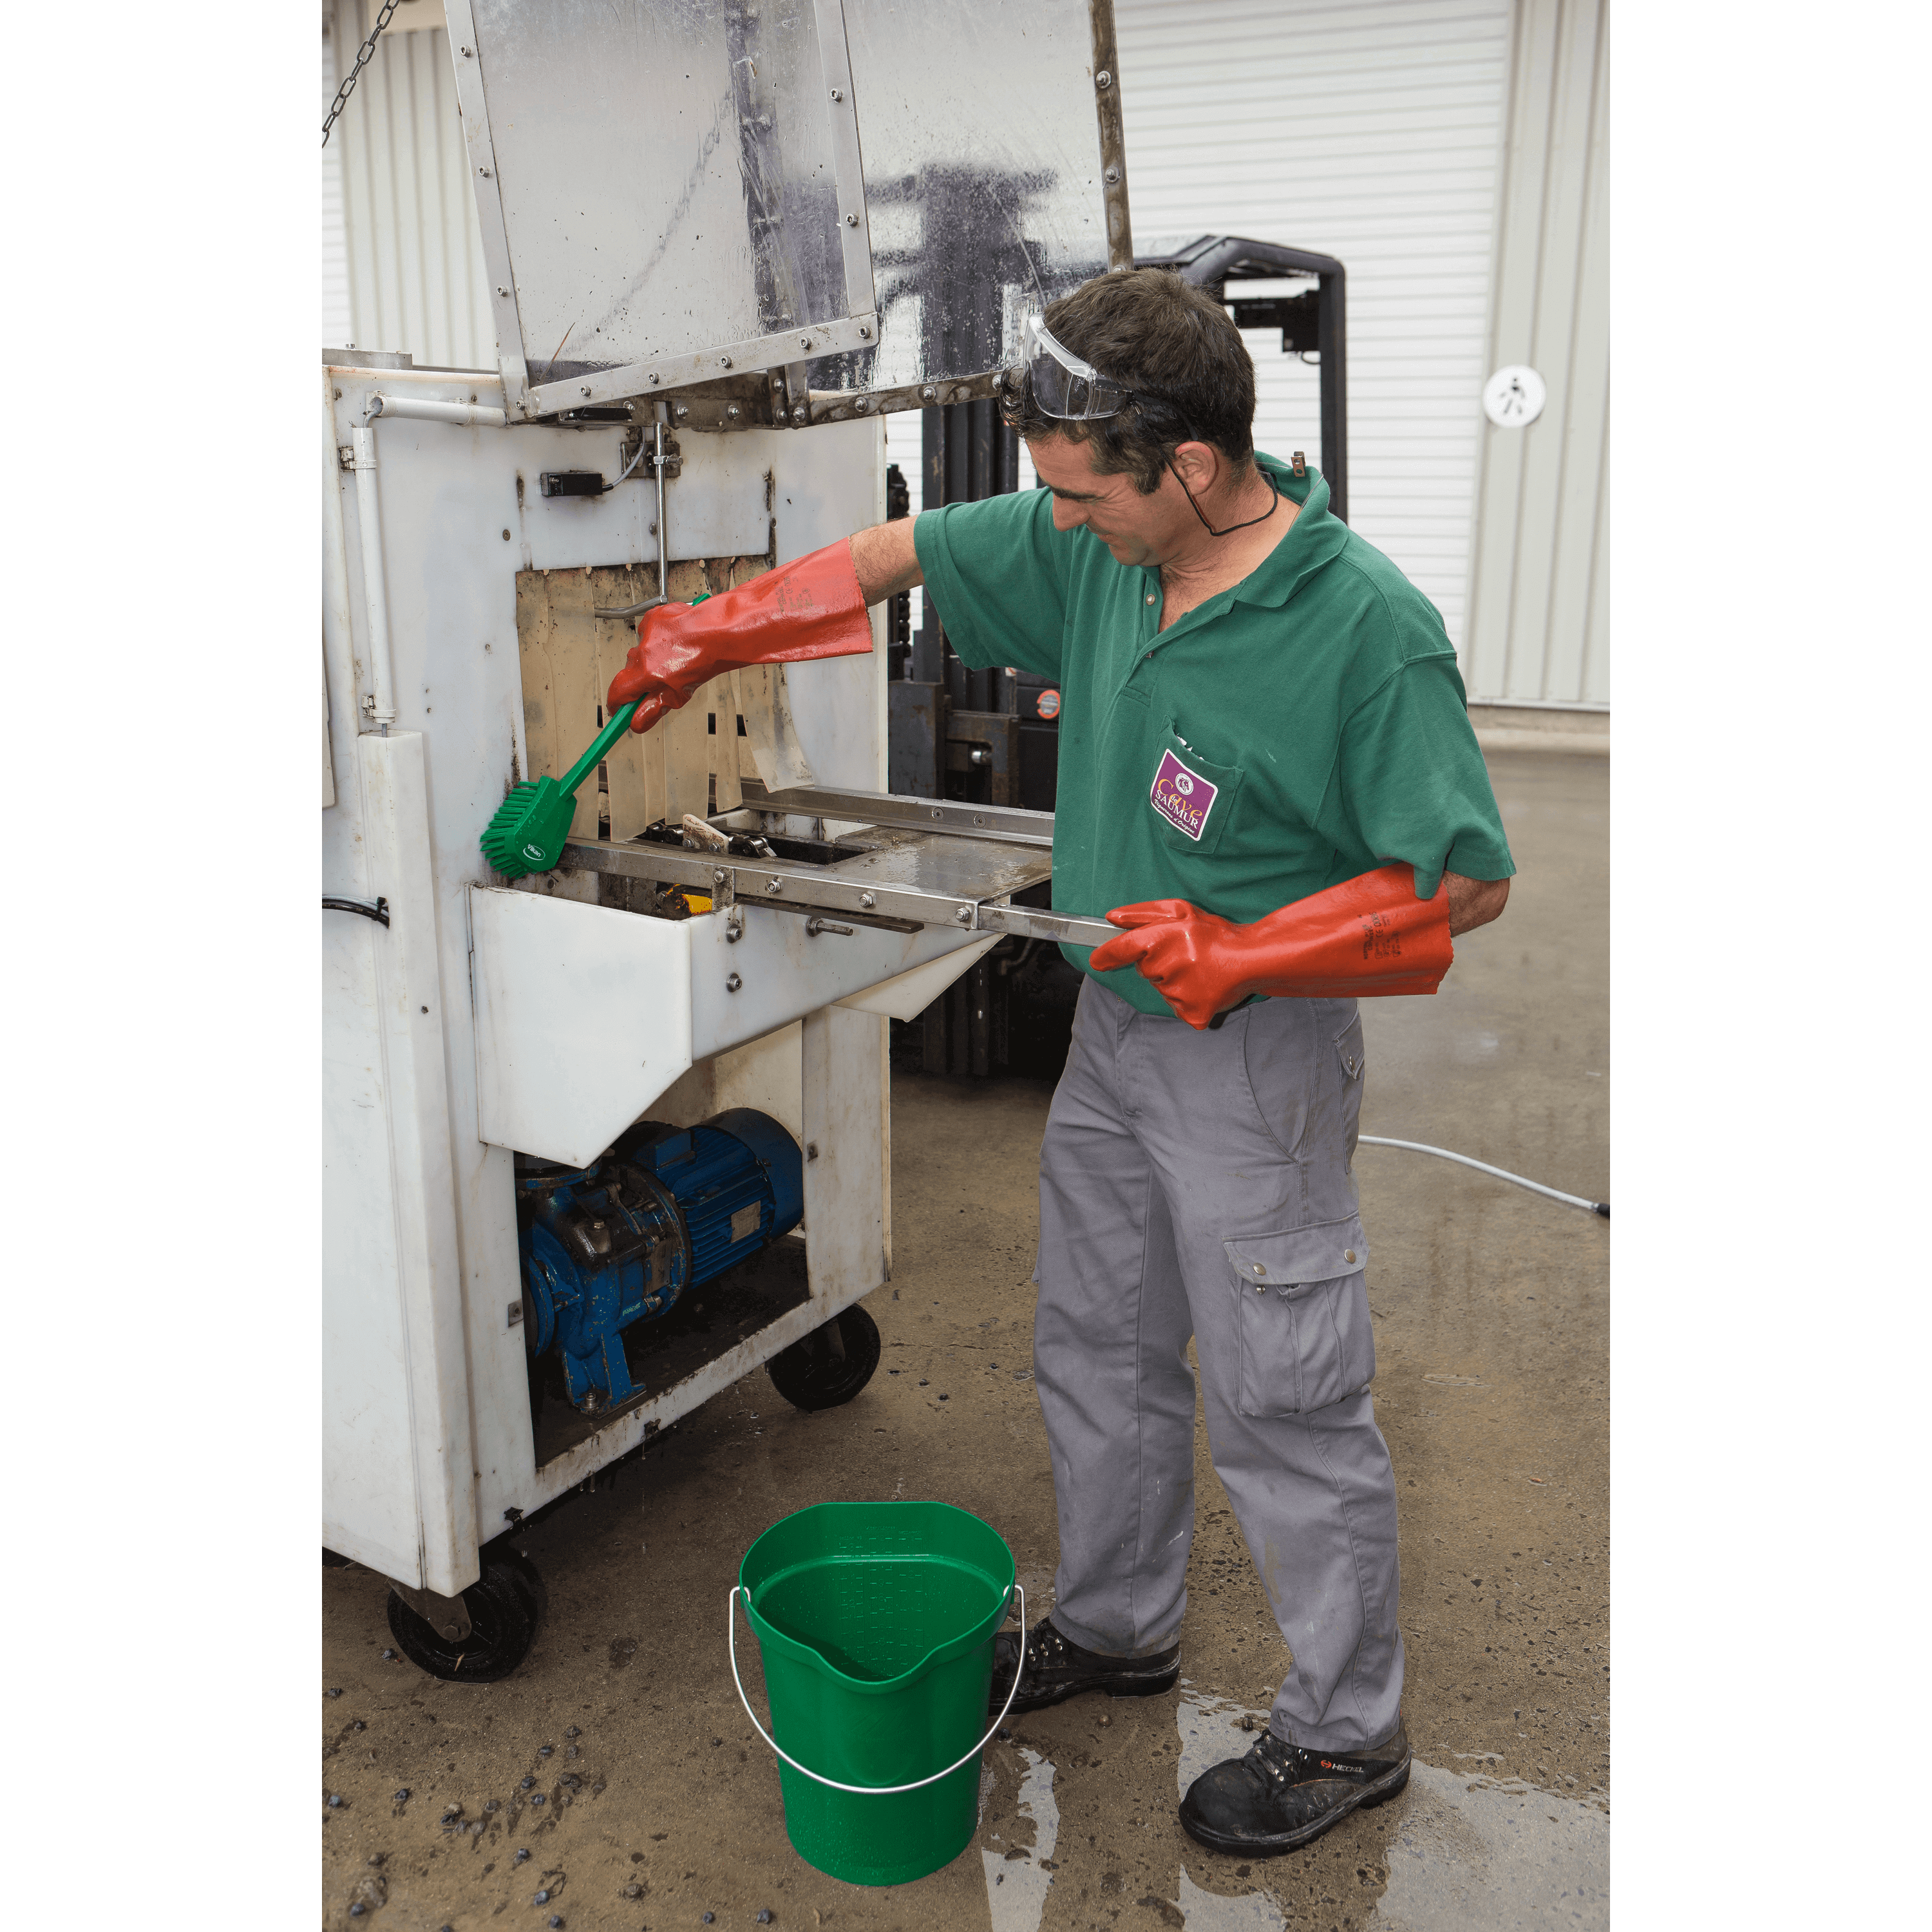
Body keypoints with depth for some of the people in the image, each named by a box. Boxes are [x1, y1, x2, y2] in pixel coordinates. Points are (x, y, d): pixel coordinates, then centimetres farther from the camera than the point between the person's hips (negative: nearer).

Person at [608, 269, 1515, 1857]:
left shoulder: (1369, 629, -23)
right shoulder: (1099, 547, -3)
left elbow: (1468, 880, -18)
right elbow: (905, 555, 11)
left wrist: (1240, 953, -22)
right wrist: (717, 631, 13)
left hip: (1255, 1059, -7)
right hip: (1115, 1024, 8)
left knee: (1283, 1406, 6)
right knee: (1099, 1355, 21)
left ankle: (1348, 1729, 30)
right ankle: (1117, 1626, 44)